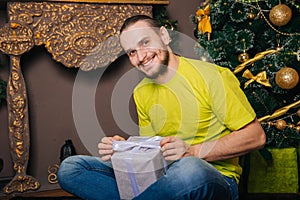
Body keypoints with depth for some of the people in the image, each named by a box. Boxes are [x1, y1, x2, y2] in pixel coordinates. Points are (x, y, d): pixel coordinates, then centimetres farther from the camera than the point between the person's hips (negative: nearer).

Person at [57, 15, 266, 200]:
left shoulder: (210, 76, -9)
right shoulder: (141, 93, 11)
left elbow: (256, 136, -10)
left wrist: (194, 151, -21)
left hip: (215, 178, -5)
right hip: (160, 176, 6)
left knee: (189, 169, -44)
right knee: (69, 168, -5)